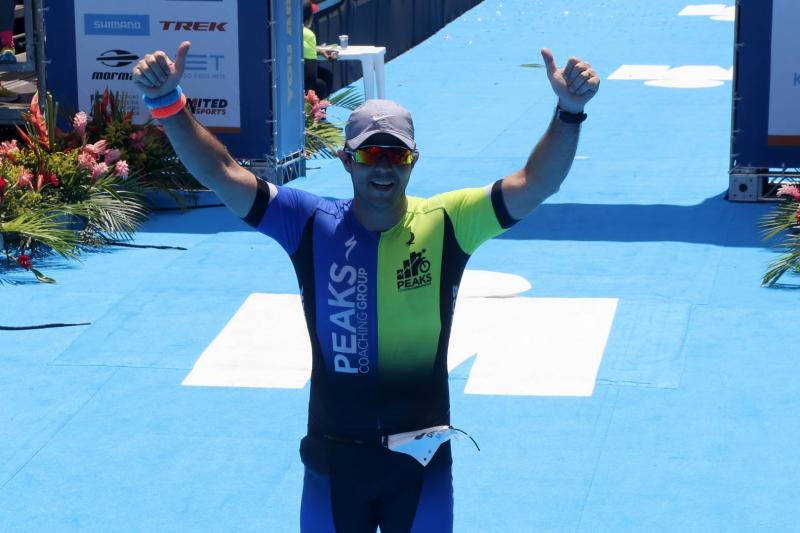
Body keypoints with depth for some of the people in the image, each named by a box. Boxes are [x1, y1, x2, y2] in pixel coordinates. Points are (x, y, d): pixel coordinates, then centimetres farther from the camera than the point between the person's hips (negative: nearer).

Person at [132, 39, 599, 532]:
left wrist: (570, 112, -34)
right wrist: (167, 103, -25)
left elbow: (535, 185, -18)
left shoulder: (445, 225, -8)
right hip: (334, 454, 1)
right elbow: (221, 175, -12)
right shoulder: (313, 225, -6)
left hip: (421, 455, 0)